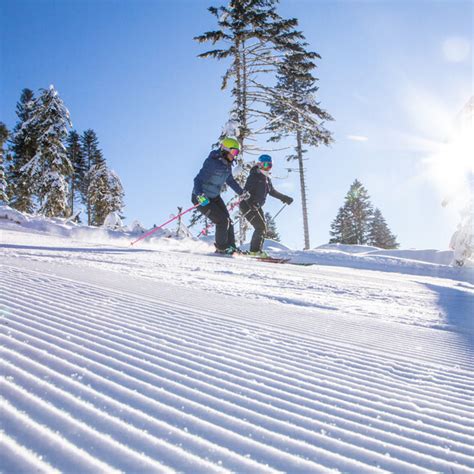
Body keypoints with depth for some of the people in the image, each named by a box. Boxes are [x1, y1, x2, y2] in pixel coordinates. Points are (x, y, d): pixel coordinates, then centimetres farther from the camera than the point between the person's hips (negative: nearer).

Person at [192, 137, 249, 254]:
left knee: (227, 221, 6)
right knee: (222, 221, -11)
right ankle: (221, 248, 6)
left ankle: (231, 247, 18)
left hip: (215, 197, 8)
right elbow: (198, 179, -28)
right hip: (202, 198, -8)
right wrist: (200, 195, -43)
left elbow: (230, 180, 21)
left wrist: (241, 192, 28)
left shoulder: (227, 164, 2)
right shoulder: (212, 162, -24)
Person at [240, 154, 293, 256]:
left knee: (263, 228, 7)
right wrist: (251, 203, -38)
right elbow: (246, 190, -23)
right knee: (260, 227, -16)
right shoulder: (254, 176, -13)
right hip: (247, 205, -9)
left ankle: (256, 250, 11)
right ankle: (255, 250, -12)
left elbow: (272, 191, 28)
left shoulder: (267, 179, 13)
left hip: (257, 207, 9)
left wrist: (284, 198, 29)